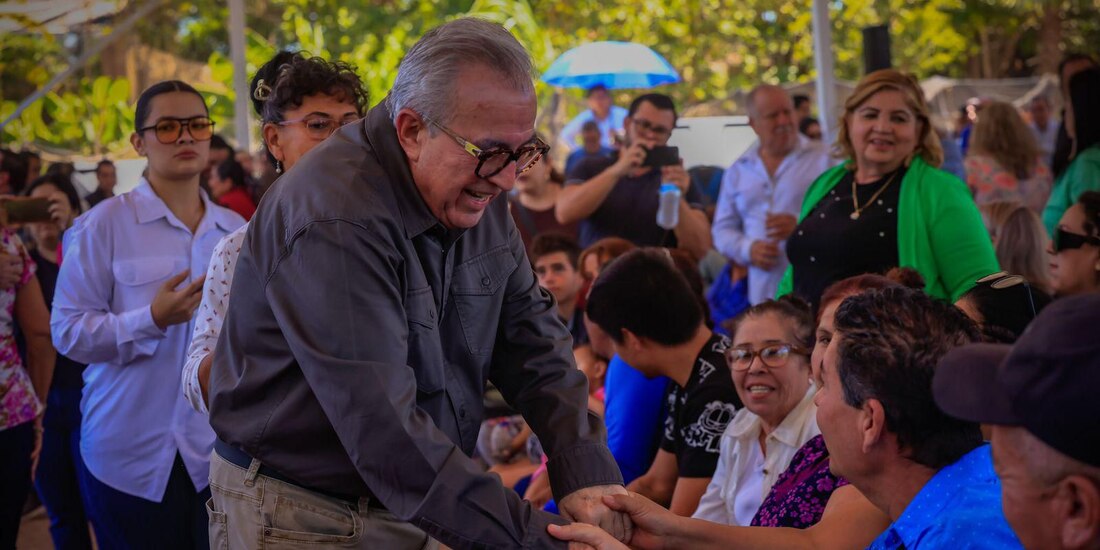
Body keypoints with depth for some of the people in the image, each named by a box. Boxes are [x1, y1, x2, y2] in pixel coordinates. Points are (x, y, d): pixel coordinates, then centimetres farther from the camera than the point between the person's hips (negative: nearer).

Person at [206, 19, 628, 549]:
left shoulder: (477, 190, -1)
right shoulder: (335, 221, -28)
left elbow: (533, 337, 0)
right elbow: (383, 430, -33)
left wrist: (586, 476, -15)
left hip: (424, 505, 7)